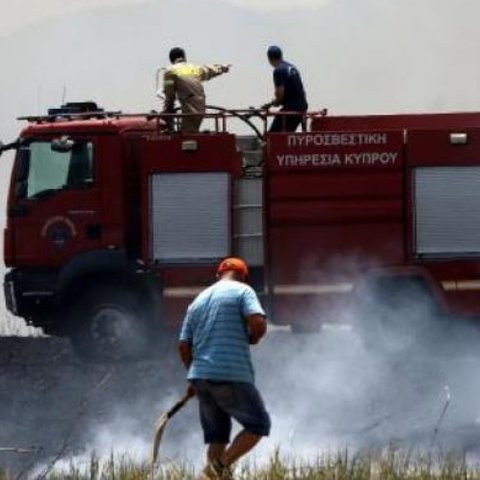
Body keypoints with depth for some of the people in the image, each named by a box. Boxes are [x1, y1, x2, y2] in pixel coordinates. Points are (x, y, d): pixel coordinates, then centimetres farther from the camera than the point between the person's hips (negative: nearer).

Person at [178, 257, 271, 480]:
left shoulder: (198, 300, 19)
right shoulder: (242, 291, 1)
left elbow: (183, 345, 16)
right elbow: (258, 323, -15)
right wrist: (253, 338, 7)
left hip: (201, 377, 6)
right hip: (232, 377, -6)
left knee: (217, 435, 13)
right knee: (258, 424, 6)